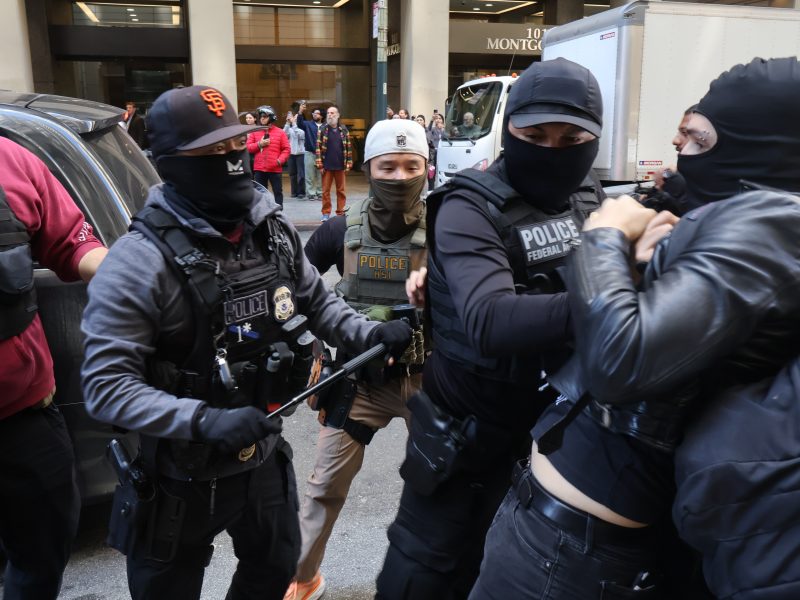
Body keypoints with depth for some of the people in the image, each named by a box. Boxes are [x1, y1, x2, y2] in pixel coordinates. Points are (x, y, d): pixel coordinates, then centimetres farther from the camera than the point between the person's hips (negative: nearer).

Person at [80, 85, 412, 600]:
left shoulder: (275, 230, -5)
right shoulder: (141, 261, -24)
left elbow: (317, 302, 7)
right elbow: (105, 385, -24)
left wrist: (372, 334, -11)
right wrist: (203, 420, -36)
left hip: (265, 459, 5)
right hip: (181, 479, -5)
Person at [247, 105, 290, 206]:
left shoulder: (280, 132, 1)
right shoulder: (254, 132, 8)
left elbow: (286, 149, -1)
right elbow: (248, 147, 5)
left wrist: (280, 160, -14)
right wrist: (259, 144, -9)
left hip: (275, 169, -2)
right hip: (259, 169, 2)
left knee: (278, 192, 4)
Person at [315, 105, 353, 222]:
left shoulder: (344, 130, 4)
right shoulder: (322, 129, 2)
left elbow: (348, 147, 5)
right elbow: (318, 147, -1)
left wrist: (348, 164, 0)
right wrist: (320, 165, -8)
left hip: (340, 166, 1)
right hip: (327, 166, -1)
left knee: (341, 190, 6)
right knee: (325, 190, 3)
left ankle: (341, 212, 14)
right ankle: (326, 213, 11)